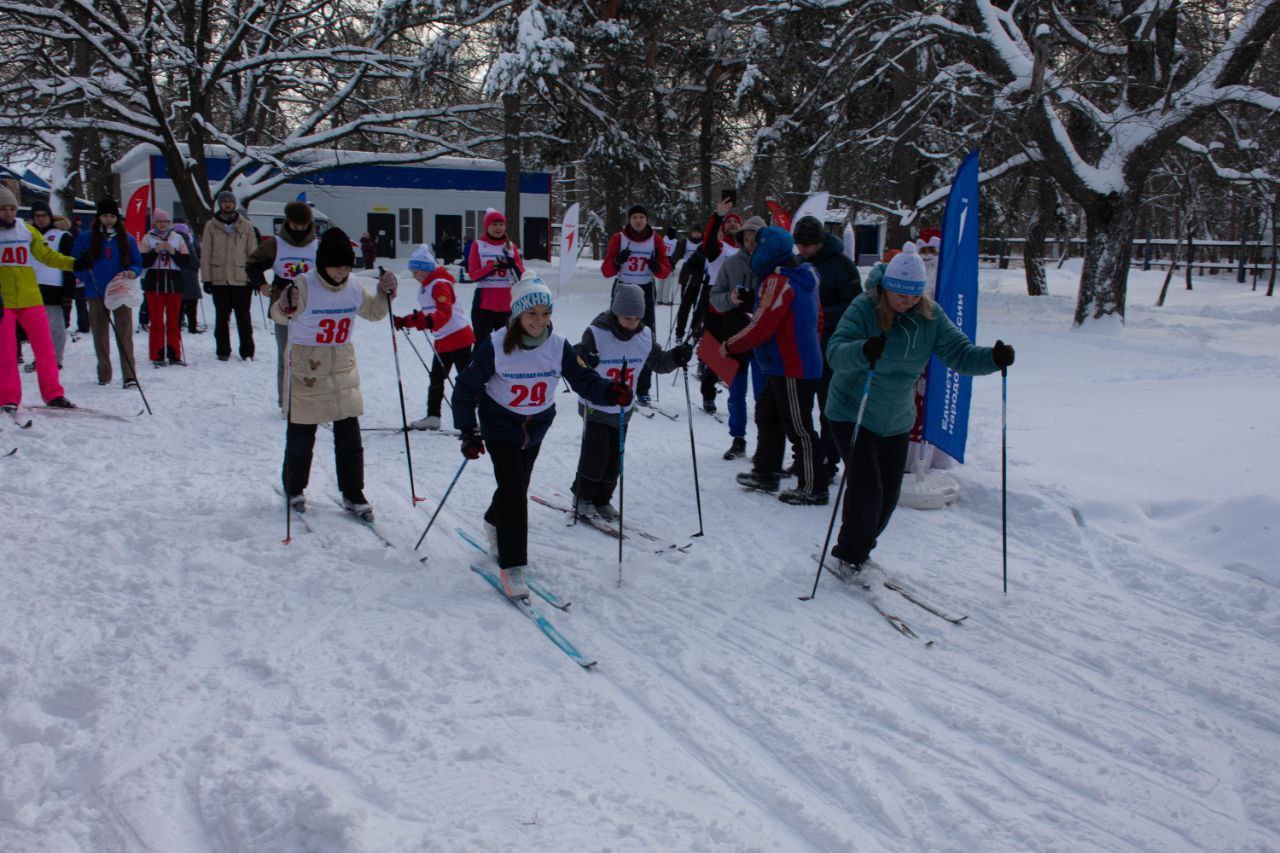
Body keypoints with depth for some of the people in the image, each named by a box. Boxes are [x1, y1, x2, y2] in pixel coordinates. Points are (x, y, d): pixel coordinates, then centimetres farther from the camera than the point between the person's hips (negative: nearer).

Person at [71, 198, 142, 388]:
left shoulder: (127, 239, 7)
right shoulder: (85, 238, 5)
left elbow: (138, 264, 10)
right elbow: (76, 264, 6)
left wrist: (130, 273, -12)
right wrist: (89, 279, -10)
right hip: (96, 295, 1)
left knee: (124, 334, -9)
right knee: (100, 335, 7)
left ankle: (129, 376, -13)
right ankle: (104, 373, 18)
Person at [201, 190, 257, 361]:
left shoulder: (246, 225, 4)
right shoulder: (211, 226, 5)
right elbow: (206, 254, 5)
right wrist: (206, 279, -1)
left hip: (241, 279, -1)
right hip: (219, 280, 1)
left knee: (244, 317, 3)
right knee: (221, 317, 7)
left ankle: (247, 351, 10)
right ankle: (223, 351, 15)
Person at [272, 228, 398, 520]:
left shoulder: (353, 288, 1)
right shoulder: (304, 285, -16)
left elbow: (372, 312, 18)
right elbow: (279, 316, -27)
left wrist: (385, 295, 0)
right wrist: (285, 307, -48)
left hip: (344, 370, 4)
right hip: (307, 373, -4)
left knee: (349, 436, 6)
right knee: (301, 436, 9)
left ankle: (353, 495, 17)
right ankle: (294, 490, 30)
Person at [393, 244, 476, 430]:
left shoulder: (440, 285, -16)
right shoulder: (425, 287, 14)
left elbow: (445, 313, -28)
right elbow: (427, 313, 22)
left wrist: (430, 322, -45)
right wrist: (405, 321, 16)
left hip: (458, 337, -10)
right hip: (442, 340, 10)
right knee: (436, 379, 12)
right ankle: (433, 416, 20)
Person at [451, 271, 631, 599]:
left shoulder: (558, 347, -13)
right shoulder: (495, 346, -21)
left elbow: (584, 380, -13)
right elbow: (466, 388, -13)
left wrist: (611, 392, -34)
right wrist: (468, 432, -16)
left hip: (536, 428, 4)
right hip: (500, 427, -4)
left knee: (518, 487, 18)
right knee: (513, 489, -16)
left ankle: (495, 524, 51)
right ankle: (512, 566, -9)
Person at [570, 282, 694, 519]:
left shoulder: (645, 336, -4)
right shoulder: (597, 333, -19)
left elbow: (658, 362, 7)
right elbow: (573, 362, -21)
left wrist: (676, 357, -12)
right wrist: (581, 359, -44)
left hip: (623, 409, 5)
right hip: (595, 405, -5)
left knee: (614, 457, 11)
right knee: (596, 455, -2)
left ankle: (602, 499, 27)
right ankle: (582, 496, 18)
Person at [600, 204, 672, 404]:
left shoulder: (656, 240, 3)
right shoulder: (618, 238, -1)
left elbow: (666, 271, 6)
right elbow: (605, 271, -1)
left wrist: (657, 267, -16)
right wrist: (617, 262, -22)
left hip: (646, 293, 1)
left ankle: (642, 390, 2)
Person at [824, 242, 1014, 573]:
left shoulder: (930, 316, -5)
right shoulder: (864, 308, -19)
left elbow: (959, 354, -8)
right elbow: (836, 352, -30)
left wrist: (993, 358, -27)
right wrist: (863, 351, -52)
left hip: (896, 421, 5)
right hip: (852, 413, -5)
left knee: (888, 494, 11)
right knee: (867, 490, -10)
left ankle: (861, 551, 34)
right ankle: (847, 555, 13)